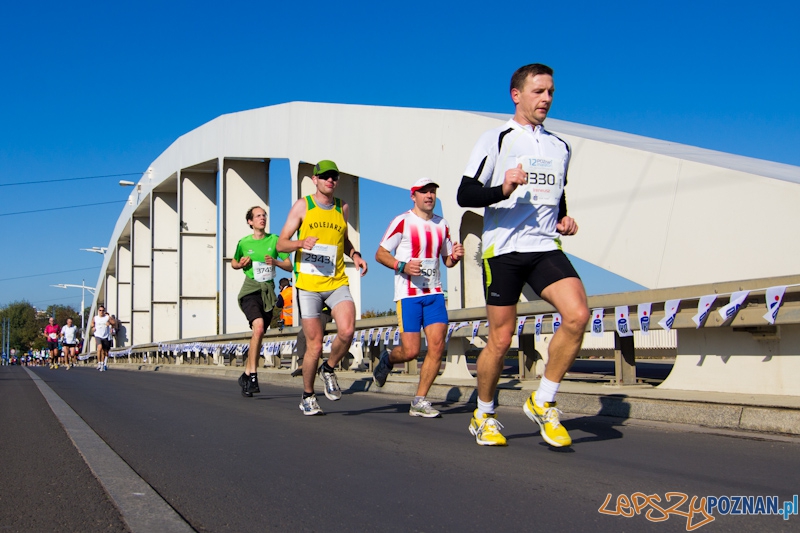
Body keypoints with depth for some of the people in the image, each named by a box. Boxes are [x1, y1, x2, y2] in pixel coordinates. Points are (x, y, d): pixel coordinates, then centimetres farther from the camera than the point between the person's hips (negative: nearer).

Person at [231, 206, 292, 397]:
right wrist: (241, 264, -1)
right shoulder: (244, 243, 5)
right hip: (250, 291, -3)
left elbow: (290, 266, 6)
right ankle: (252, 375, -23)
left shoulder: (274, 240, 5)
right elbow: (234, 263, 22)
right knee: (258, 326, -27)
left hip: (268, 292, 3)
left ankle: (246, 375, 26)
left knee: (258, 335, 8)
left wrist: (276, 262, -13)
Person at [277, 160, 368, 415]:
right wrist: (300, 243, -20)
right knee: (314, 345, -1)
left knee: (347, 330, -22)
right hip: (308, 283, -2)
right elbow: (281, 243, 1)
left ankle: (328, 370, 9)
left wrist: (355, 255, 6)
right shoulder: (302, 205, 3)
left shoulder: (343, 208, 12)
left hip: (337, 282, 2)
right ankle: (307, 396, 21)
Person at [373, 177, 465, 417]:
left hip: (434, 293, 5)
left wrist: (455, 257, -2)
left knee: (437, 345, -7)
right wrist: (402, 266, -20)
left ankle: (419, 401, 3)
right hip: (408, 294, -5)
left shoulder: (442, 225, 12)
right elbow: (380, 254, -3)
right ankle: (387, 359, 29)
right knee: (411, 352, -7)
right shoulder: (402, 222, -4)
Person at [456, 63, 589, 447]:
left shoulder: (559, 147, 18)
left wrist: (564, 221, 10)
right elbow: (465, 195, -5)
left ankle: (543, 403, -3)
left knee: (577, 315, -19)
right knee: (500, 339, -1)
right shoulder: (495, 140, 1)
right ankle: (484, 415, 22)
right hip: (503, 248, -4)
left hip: (546, 247, 4)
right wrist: (503, 190, -22)